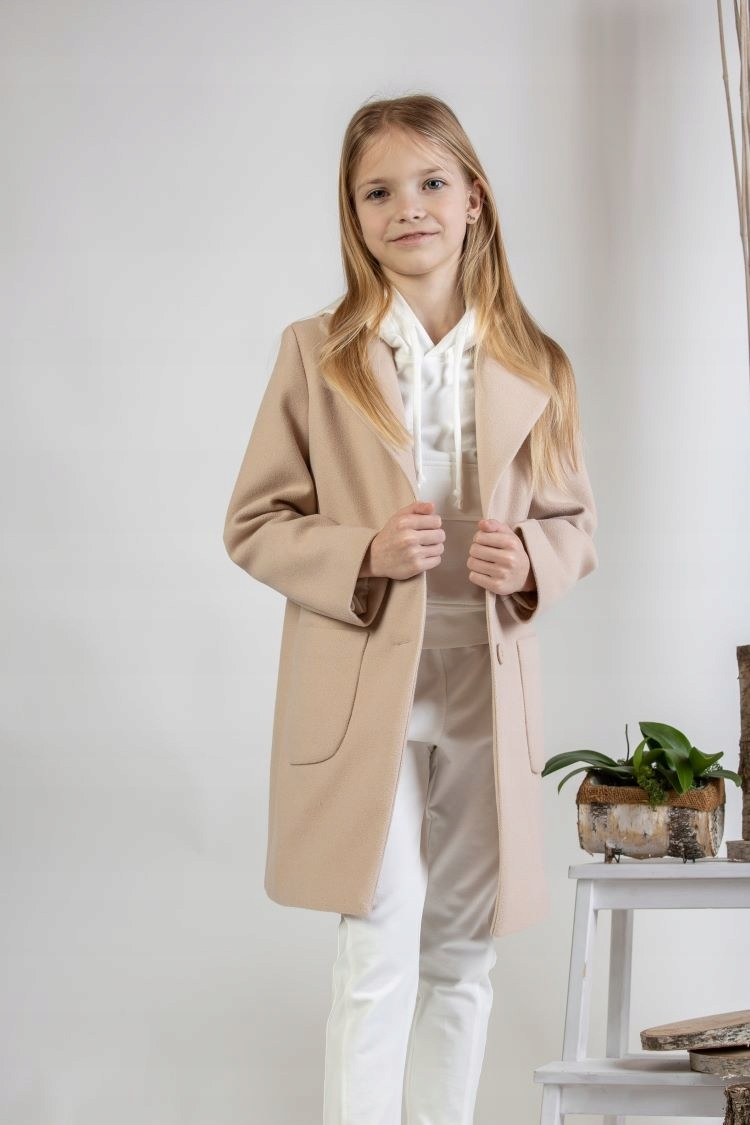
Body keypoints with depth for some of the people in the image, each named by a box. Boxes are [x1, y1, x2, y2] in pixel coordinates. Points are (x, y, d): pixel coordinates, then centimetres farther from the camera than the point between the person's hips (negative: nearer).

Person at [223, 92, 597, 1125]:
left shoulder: (534, 369, 5)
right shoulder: (316, 354, -1)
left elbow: (576, 524, 13)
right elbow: (254, 525, 1)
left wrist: (531, 561, -10)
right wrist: (366, 554, -17)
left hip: (488, 688, 3)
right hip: (364, 691, -3)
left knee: (462, 958, 11)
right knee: (381, 955, -8)